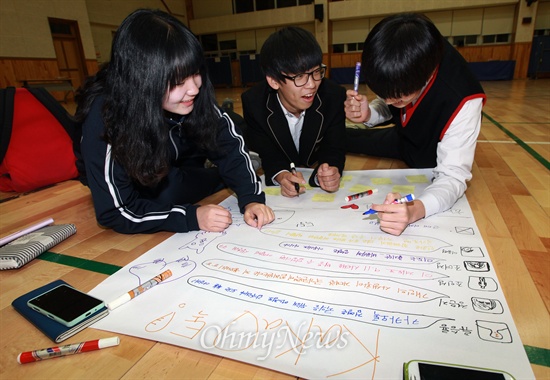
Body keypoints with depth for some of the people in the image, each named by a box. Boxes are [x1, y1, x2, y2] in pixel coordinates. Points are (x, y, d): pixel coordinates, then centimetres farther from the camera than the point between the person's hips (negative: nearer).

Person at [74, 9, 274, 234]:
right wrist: (191, 217, -39)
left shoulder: (192, 100, -27)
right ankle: (222, 180, -5)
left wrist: (251, 198, -31)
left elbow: (229, 146, -17)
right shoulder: (104, 117, -36)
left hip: (182, 179, 3)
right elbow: (115, 212, -31)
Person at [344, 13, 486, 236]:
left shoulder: (461, 102, -42)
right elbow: (388, 106, -8)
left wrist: (415, 210, -59)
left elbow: (453, 175, -39)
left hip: (431, 156, -4)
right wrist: (368, 114, -32)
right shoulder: (401, 74, -29)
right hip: (407, 135, 4)